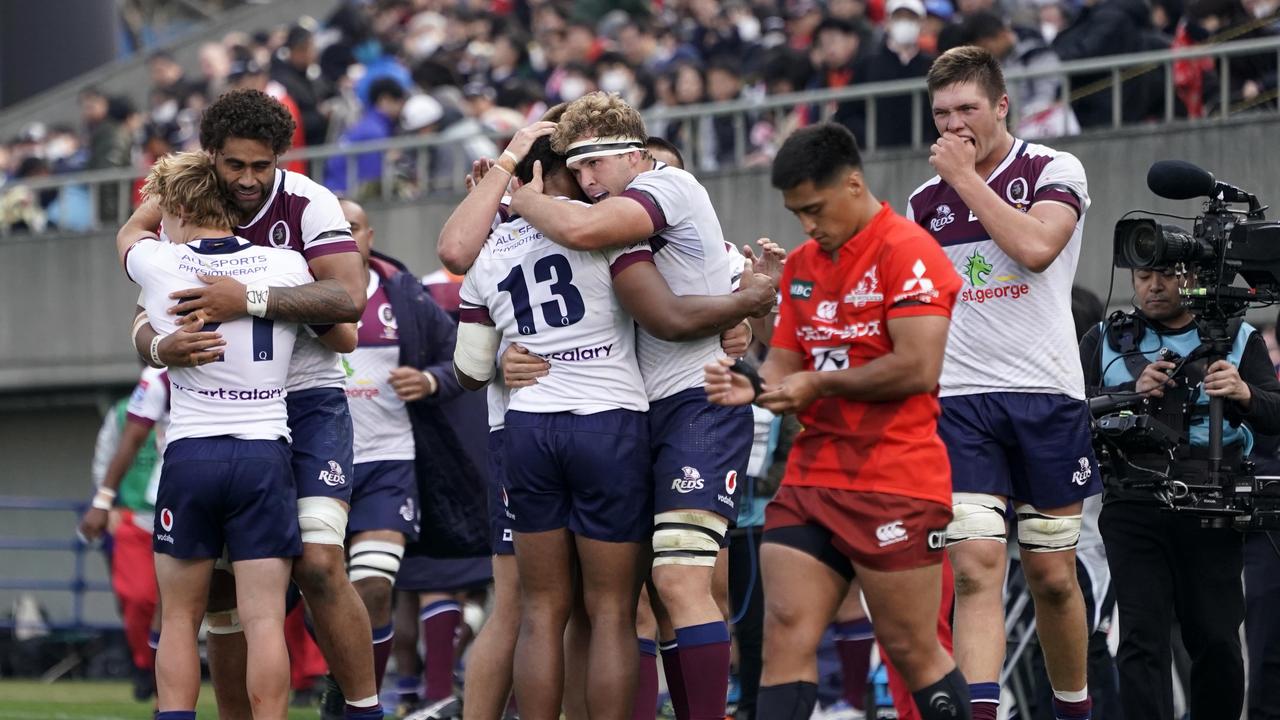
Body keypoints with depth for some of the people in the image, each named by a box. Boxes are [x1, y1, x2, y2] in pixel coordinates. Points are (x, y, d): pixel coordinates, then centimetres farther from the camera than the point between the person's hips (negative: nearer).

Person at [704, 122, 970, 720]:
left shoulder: (907, 251, -10)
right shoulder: (801, 265, 16)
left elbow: (917, 368, -18)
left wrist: (819, 385, -12)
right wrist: (755, 387, -4)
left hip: (895, 485, -7)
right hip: (811, 479, 7)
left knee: (911, 649, -1)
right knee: (786, 632, -4)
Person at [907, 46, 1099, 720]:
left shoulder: (1053, 171, 1)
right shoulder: (925, 200, 13)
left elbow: (1034, 247, -19)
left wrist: (967, 178, -12)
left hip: (1045, 393, -2)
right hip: (957, 401, 2)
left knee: (1052, 575, 5)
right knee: (975, 567, -14)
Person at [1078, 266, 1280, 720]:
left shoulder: (1239, 340, 12)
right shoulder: (1106, 341, 14)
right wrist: (1132, 392, -11)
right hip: (1133, 508, 0)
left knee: (1216, 639, -3)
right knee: (1142, 638, -8)